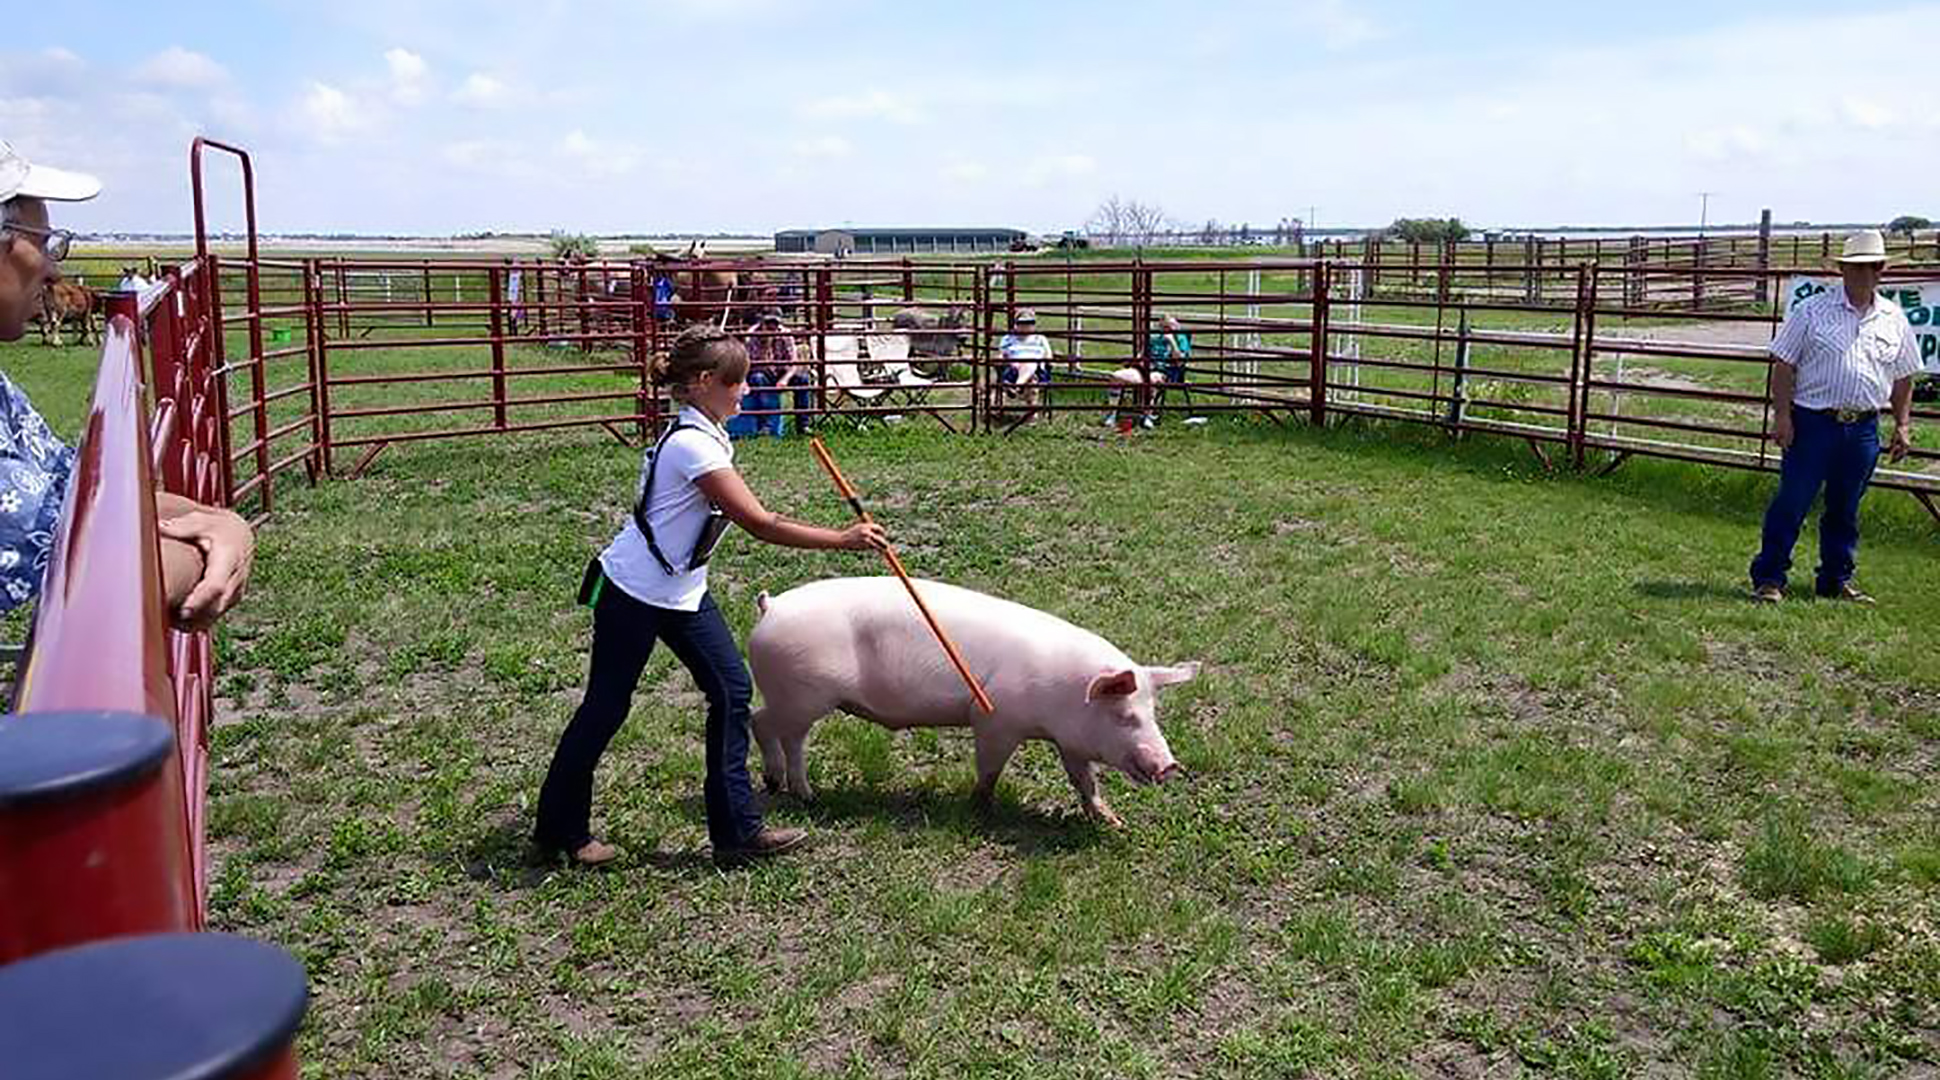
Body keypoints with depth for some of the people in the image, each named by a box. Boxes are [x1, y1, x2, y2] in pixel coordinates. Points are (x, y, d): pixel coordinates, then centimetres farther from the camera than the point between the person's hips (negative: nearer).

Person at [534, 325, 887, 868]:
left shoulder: (709, 436, 3)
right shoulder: (692, 446, -26)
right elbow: (760, 523, -29)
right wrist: (843, 539, -25)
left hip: (682, 591, 9)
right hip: (632, 594, -9)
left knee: (731, 689, 2)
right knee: (606, 706, 4)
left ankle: (737, 828, 8)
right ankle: (560, 829, 23)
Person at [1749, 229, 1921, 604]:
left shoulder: (1894, 320, 10)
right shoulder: (1811, 310, -1)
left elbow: (1903, 378, 17)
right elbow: (1784, 364, -3)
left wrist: (1903, 425, 12)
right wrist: (1782, 414, -10)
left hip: (1863, 429, 4)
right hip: (1812, 422, -4)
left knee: (1845, 510, 12)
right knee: (1791, 502, -4)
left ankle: (1837, 581, 23)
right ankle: (1769, 579, 2)